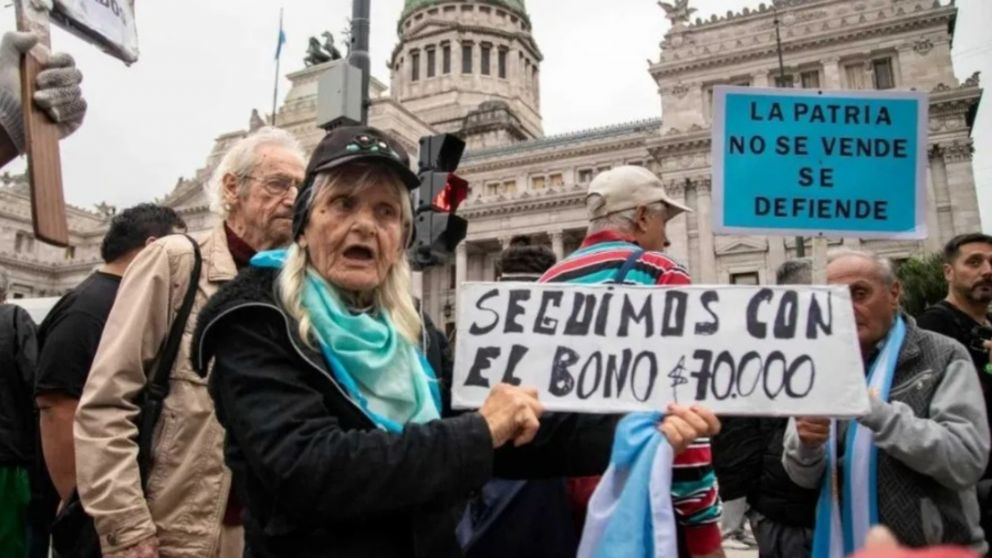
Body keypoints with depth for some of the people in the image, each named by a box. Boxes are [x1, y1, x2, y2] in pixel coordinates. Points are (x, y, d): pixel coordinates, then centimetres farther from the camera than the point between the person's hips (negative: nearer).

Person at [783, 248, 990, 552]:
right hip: (845, 546, 3)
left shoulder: (943, 358, -9)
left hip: (935, 547, -3)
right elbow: (804, 477, 0)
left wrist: (875, 411, -30)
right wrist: (806, 444, -22)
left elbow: (967, 462, -21)